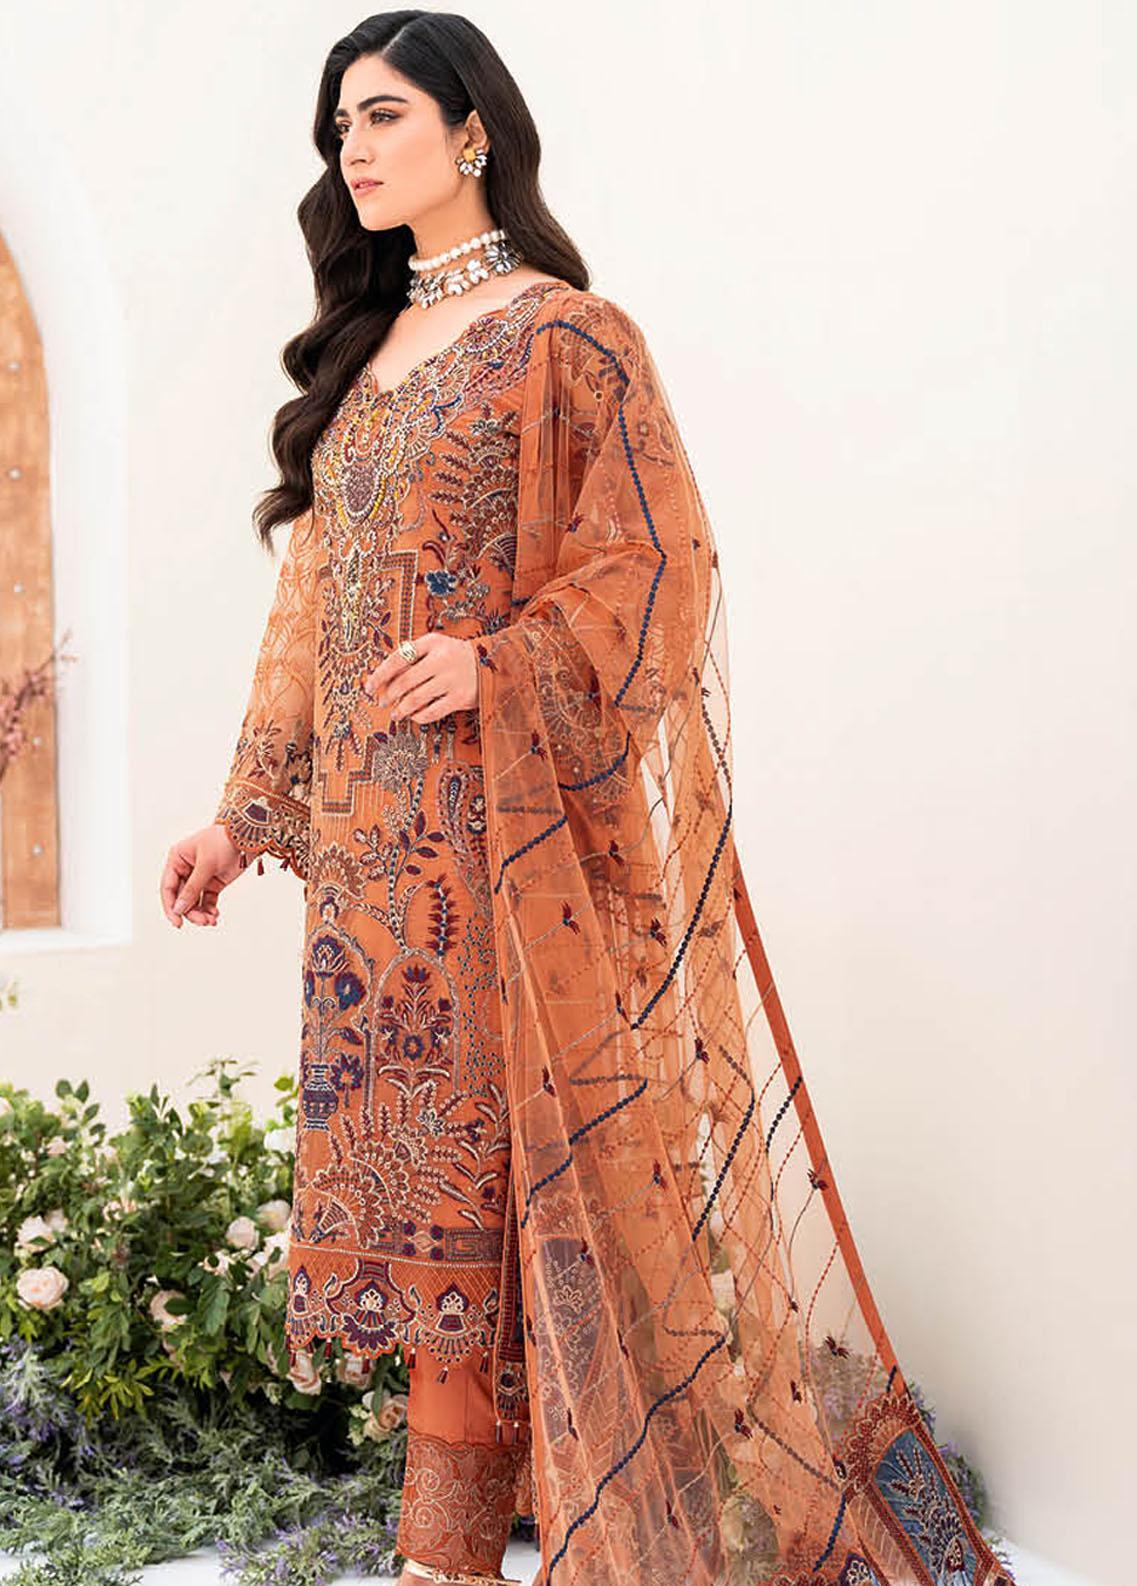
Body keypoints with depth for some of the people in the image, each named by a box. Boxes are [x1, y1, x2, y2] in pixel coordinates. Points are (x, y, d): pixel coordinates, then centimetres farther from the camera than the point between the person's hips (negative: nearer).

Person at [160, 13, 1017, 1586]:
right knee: (422, 1135, 6)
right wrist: (245, 813, 16)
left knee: (484, 1137, -4)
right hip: (376, 822, 6)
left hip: (507, 808, -6)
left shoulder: (566, 334, -2)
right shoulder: (361, 352, 18)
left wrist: (500, 667, -20)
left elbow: (654, 560, -8)